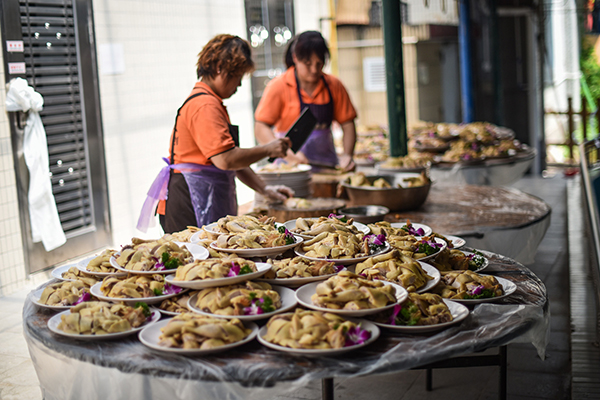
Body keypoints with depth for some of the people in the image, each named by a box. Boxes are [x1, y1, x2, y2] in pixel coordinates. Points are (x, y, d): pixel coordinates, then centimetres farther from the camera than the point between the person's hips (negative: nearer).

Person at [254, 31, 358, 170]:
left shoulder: (334, 85, 11)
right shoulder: (279, 86, -1)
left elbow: (347, 124, 15)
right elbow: (260, 129, -6)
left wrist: (347, 155, -1)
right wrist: (288, 154, -18)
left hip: (326, 164, 3)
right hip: (290, 168, -3)